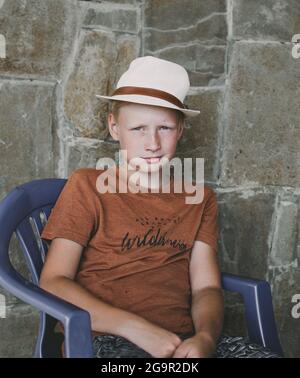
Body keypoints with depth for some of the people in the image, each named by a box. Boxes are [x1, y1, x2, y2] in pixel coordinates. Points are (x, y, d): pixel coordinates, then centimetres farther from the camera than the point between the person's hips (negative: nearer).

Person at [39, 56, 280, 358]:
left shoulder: (200, 199, 14)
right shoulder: (88, 186, 2)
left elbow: (206, 287, 7)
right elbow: (53, 283, -5)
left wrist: (204, 337, -16)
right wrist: (138, 328, -16)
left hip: (184, 338, 4)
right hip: (105, 338, -4)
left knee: (265, 353, -19)